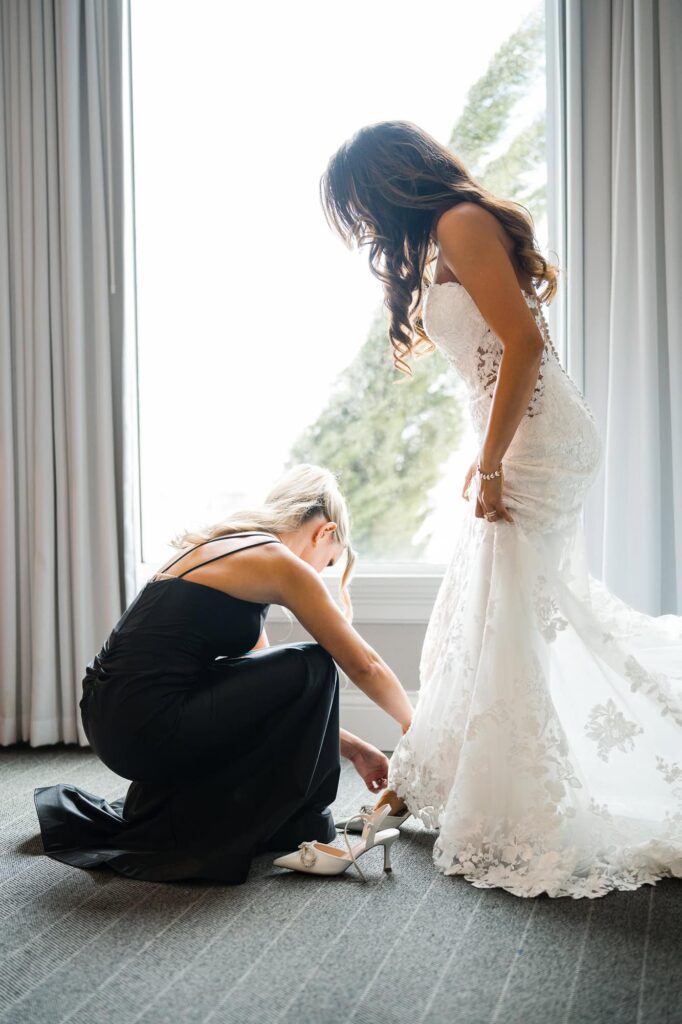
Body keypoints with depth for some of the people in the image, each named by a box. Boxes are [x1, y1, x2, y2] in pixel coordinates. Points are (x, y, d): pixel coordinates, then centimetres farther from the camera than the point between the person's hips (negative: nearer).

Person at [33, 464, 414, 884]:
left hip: (110, 720, 9)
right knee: (311, 667, -1)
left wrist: (352, 746, 26)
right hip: (145, 728, -9)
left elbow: (276, 688, 24)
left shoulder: (225, 547, 19)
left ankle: (155, 811, 23)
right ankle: (298, 820, 12)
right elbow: (364, 665, -1)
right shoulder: (280, 563, -8)